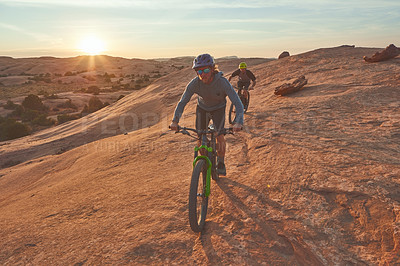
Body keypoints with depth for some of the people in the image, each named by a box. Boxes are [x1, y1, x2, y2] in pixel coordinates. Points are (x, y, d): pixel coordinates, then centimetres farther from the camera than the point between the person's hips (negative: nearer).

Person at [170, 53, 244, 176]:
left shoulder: (222, 82, -34)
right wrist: (175, 121, -35)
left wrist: (238, 122, -51)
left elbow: (237, 103, -36)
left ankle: (221, 163, 8)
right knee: (201, 138, -4)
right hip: (202, 108, 2)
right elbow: (182, 102, -22)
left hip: (218, 109, -2)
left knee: (220, 136, -16)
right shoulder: (194, 83, -28)